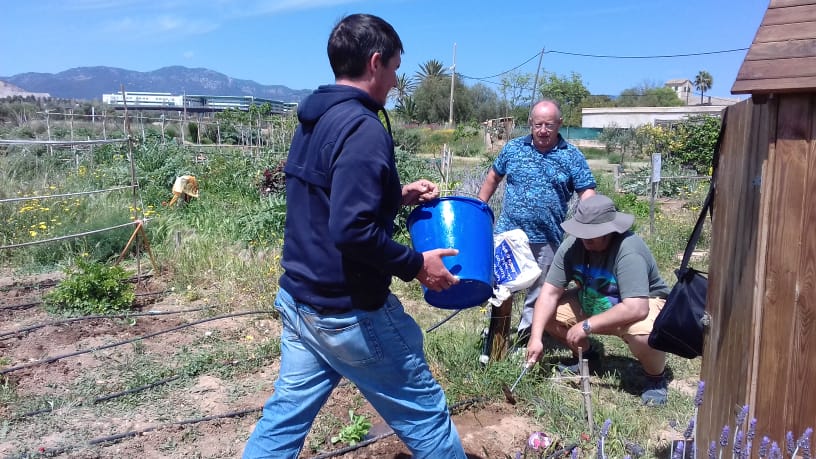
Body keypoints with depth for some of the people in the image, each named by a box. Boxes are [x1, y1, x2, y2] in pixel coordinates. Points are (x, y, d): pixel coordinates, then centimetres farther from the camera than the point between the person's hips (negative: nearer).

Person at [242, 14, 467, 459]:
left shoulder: (312, 121, 9)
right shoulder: (363, 128, -21)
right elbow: (352, 230, -29)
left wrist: (396, 195, 14)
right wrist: (415, 264, -16)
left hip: (297, 299, 9)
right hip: (347, 312, -9)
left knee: (285, 414, 18)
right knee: (424, 415, 10)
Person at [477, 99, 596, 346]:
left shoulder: (572, 156, -3)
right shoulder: (513, 148, 2)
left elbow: (587, 192, -5)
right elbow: (493, 178, 14)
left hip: (546, 240, -1)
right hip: (509, 233, 1)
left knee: (538, 293, 12)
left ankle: (525, 336, 27)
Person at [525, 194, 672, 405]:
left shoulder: (628, 251, -33)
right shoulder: (572, 244, -18)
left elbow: (636, 309, -39)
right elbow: (549, 293, -17)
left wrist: (587, 326, -34)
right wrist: (536, 338, -26)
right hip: (593, 305, 6)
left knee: (643, 335, -39)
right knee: (544, 313, -9)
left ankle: (656, 377, -2)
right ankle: (586, 355, 18)